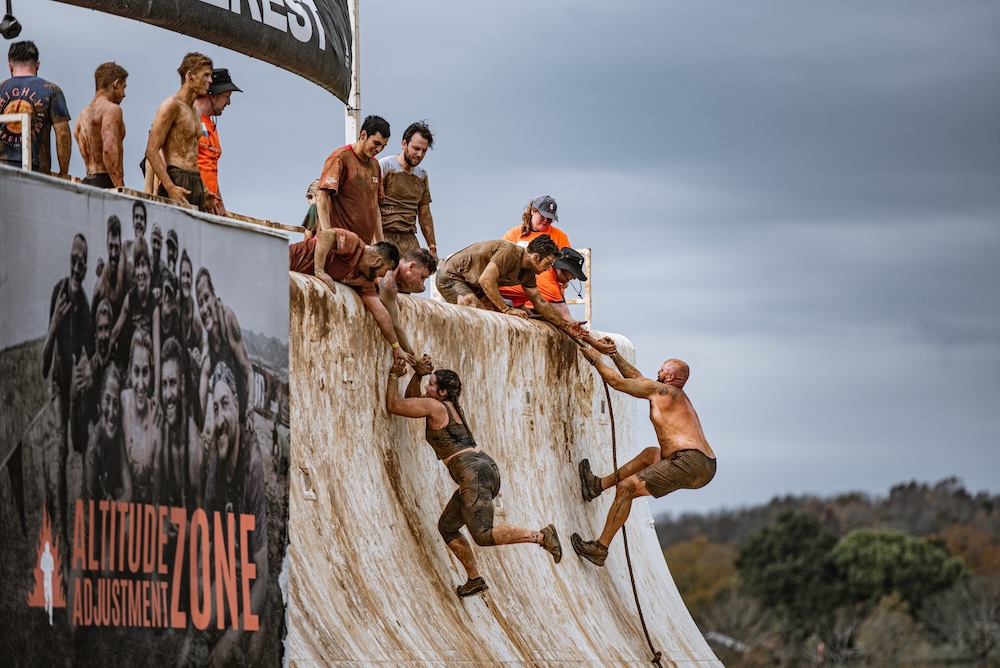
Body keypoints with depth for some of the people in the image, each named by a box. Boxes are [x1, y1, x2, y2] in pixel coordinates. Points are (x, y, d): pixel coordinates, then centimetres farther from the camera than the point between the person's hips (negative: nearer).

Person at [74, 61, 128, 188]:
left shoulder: (83, 115, 22)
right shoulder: (111, 109, -6)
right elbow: (109, 150, -18)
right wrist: (120, 187, -22)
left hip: (88, 182, 9)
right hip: (105, 182, -9)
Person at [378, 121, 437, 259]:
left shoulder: (422, 175, 19)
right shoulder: (385, 166, -1)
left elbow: (425, 215, 24)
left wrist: (432, 248, 20)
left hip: (409, 238, 6)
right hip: (386, 237, -6)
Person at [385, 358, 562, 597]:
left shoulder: (434, 406, -5)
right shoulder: (451, 405, 22)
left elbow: (393, 405, -2)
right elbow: (412, 399, 35)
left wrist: (394, 376, 9)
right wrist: (418, 375, 20)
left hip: (473, 473, -10)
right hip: (487, 469, 10)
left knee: (483, 535, -17)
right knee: (447, 527, 17)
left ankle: (542, 536, -18)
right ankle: (475, 579, 18)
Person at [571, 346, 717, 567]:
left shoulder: (660, 390, 0)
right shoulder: (678, 396, 27)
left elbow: (617, 382, 6)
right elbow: (636, 378, 39)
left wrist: (595, 360, 20)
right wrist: (614, 355, 43)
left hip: (690, 462, -10)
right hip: (707, 468, 10)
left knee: (626, 488, -3)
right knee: (650, 455, 35)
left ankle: (600, 548, -1)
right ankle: (599, 485, 45)